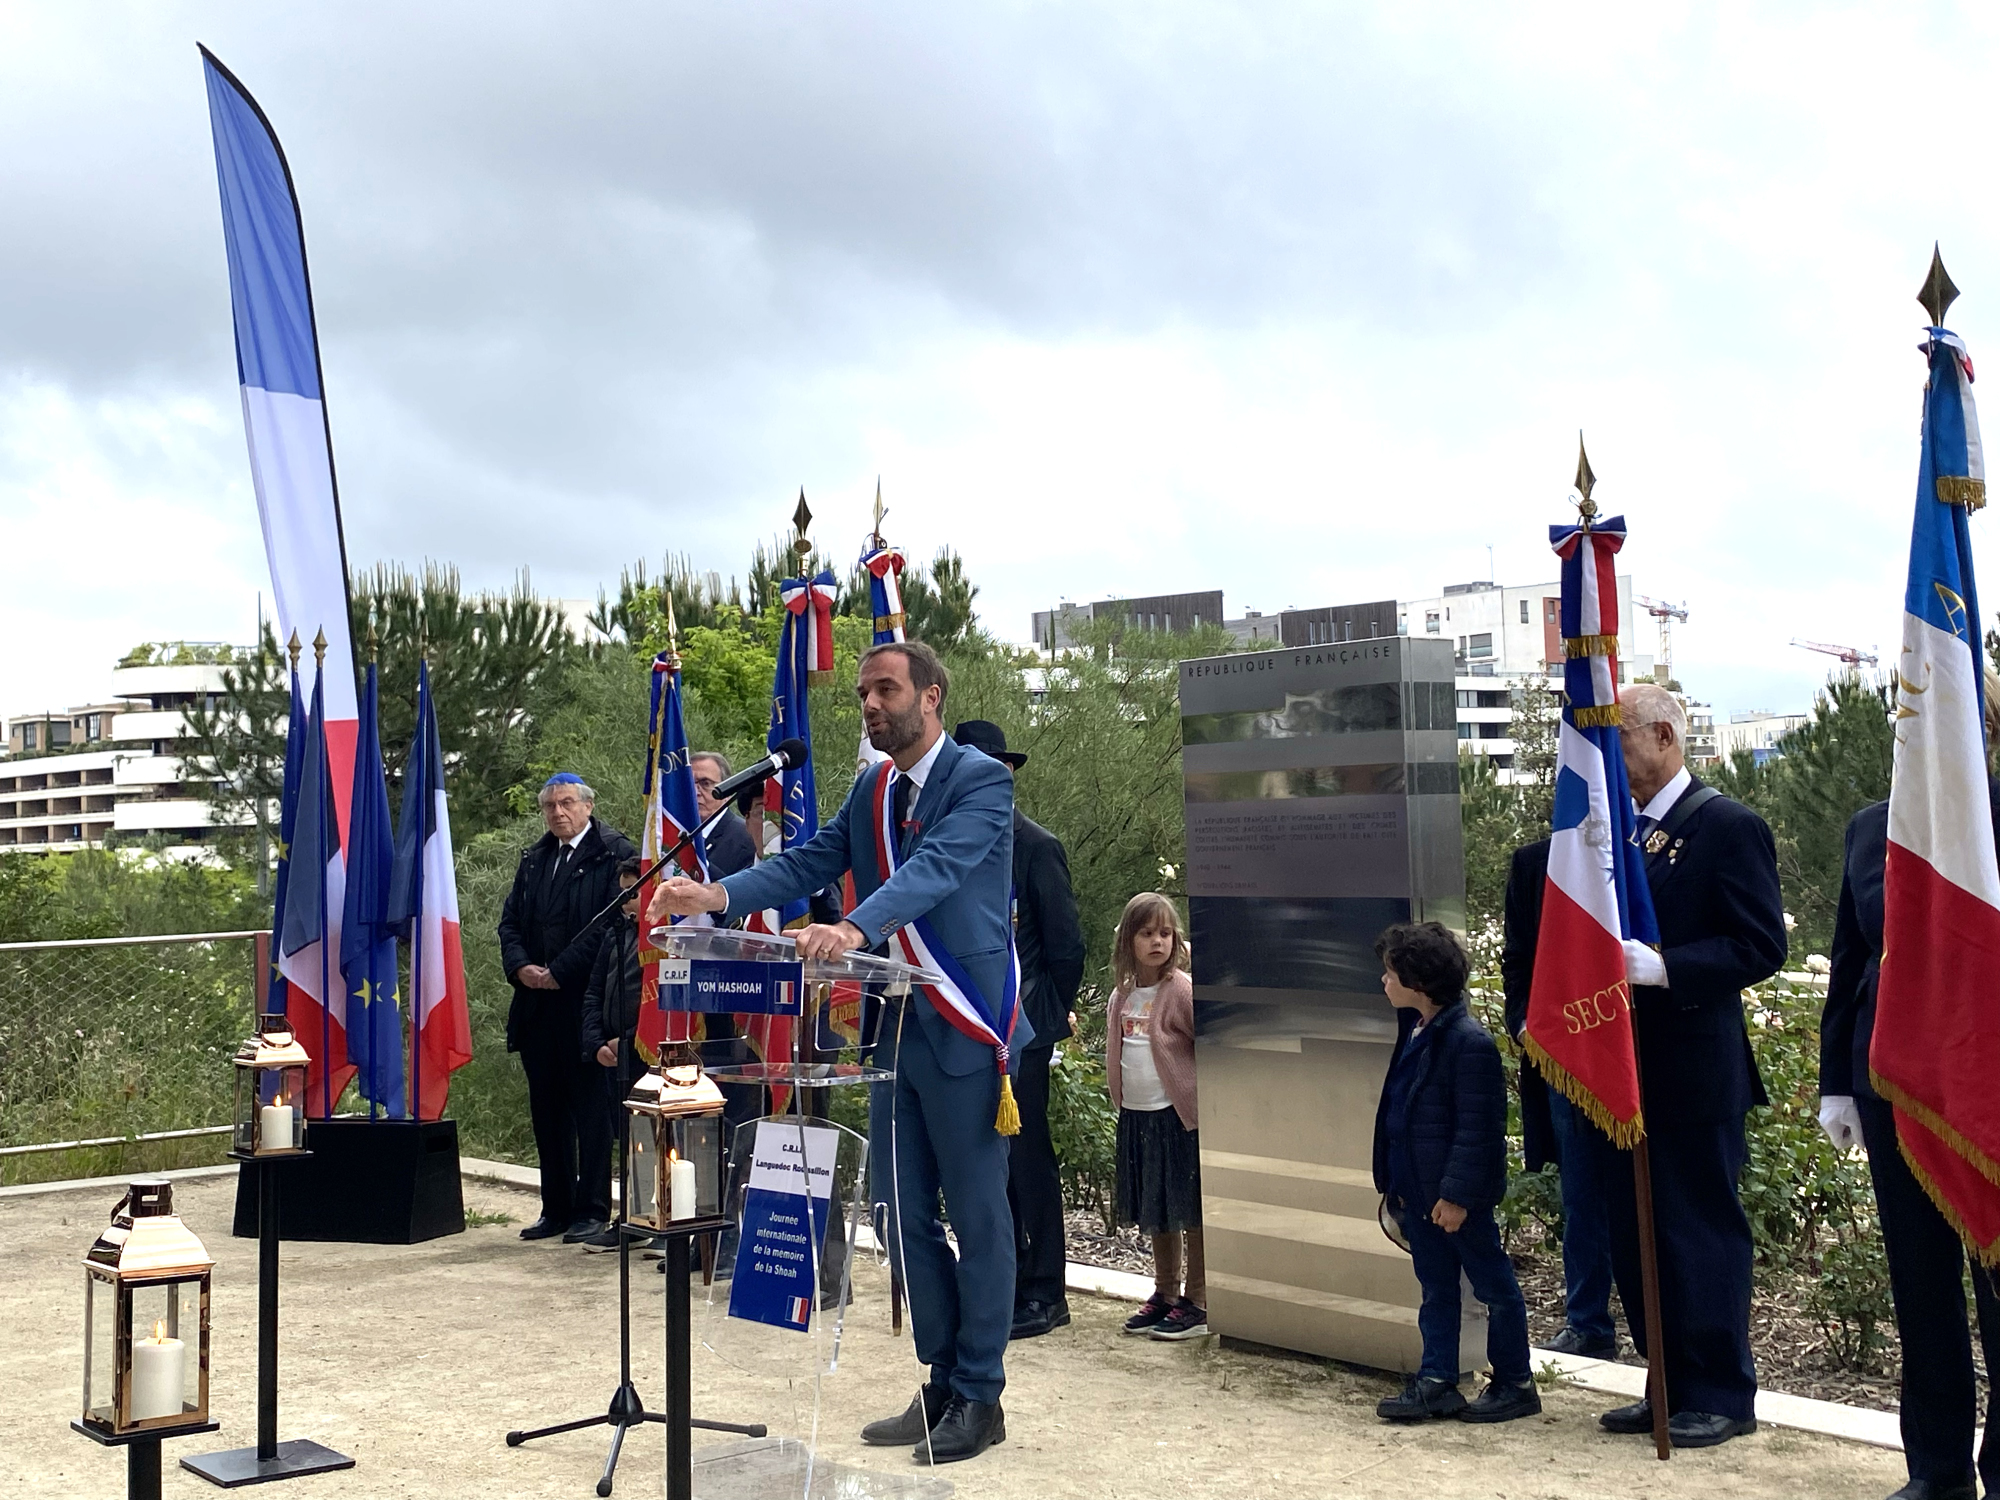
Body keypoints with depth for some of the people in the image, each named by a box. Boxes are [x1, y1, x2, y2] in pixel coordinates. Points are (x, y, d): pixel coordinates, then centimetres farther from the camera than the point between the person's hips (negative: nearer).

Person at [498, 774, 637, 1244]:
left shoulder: (614, 853, -5)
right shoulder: (534, 860, 17)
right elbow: (510, 920, 16)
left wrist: (560, 971, -15)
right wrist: (520, 966, -3)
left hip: (587, 1002, -7)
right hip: (537, 1005, 7)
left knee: (591, 1108, -2)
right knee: (546, 1109, 11)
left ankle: (592, 1210, 5)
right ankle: (556, 1209, 19)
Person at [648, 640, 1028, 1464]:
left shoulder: (981, 780, -11)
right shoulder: (870, 791, 12)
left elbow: (935, 869, -27)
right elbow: (809, 862, 2)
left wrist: (854, 928, -43)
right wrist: (718, 894, -14)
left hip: (964, 1030, -7)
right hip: (897, 1027, 8)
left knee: (977, 1214, 2)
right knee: (907, 1215, 12)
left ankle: (980, 1397, 13)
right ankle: (942, 1384, 25)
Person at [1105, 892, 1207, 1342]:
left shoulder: (1182, 990, -12)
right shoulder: (1121, 994, 8)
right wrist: (1119, 1101, 13)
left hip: (1178, 1115, -7)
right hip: (1136, 1115, 7)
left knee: (1188, 1211, 1)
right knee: (1154, 1211, 16)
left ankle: (1197, 1304, 9)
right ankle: (1165, 1294, 29)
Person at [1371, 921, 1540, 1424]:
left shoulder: (1469, 1042, -20)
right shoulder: (1415, 1033, 9)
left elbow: (1477, 1129, -21)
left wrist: (1456, 1194, -21)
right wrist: (1396, 1184, 16)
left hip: (1457, 1197, -9)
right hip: (1418, 1192, 9)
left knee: (1494, 1286, 7)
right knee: (1435, 1289, 13)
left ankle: (1515, 1385, 18)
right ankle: (1436, 1382, 20)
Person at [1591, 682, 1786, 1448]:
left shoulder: (1729, 826, -9)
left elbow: (1761, 946, -14)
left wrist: (1660, 967, -24)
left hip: (1692, 1070, -8)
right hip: (1622, 1065, 8)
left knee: (1702, 1228, 0)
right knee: (1635, 1232, 12)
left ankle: (1721, 1395, 12)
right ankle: (1671, 1386, 24)